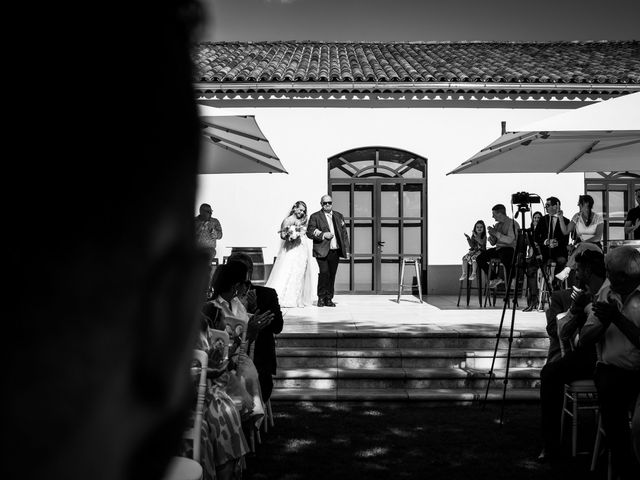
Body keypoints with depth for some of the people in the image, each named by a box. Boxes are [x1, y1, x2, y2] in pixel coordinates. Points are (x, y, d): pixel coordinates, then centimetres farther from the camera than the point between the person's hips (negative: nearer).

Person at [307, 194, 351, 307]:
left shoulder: (338, 216, 16)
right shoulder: (315, 216, 3)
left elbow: (344, 233, 15)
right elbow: (309, 232, -2)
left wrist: (347, 249, 8)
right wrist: (323, 235, -15)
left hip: (335, 251, 4)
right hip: (322, 251, -4)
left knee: (332, 275, 5)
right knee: (324, 273, -15)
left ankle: (329, 299, 15)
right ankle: (321, 298, -1)